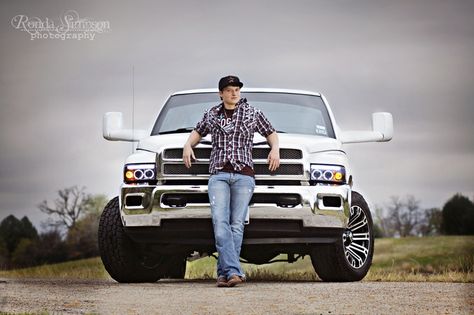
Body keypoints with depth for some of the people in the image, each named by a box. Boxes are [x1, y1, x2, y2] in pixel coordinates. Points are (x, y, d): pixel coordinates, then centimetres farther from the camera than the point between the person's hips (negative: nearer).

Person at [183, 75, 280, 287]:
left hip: (244, 175, -1)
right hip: (218, 174, 1)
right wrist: (188, 145, 14)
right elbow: (198, 132, 34)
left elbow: (271, 134, 23)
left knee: (236, 224, -6)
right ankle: (234, 272, -25)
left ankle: (224, 273, -2)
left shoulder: (253, 114, 12)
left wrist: (275, 149, 4)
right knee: (220, 222, -17)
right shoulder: (211, 115, 17)